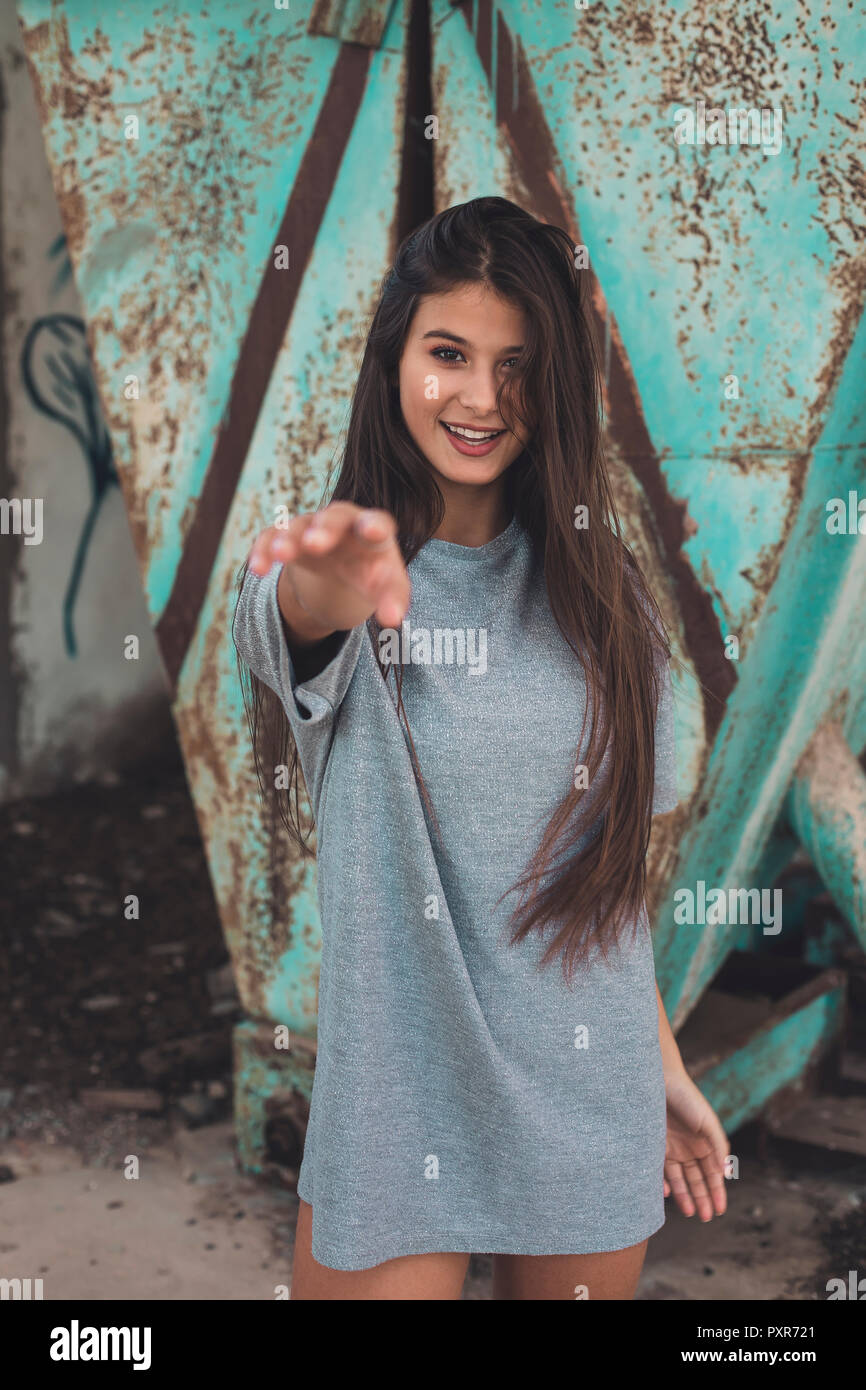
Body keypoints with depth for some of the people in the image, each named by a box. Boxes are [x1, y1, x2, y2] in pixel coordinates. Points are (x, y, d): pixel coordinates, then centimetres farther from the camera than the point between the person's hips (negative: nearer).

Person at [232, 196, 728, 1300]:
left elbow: (609, 869, 10)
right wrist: (342, 582, -57)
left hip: (588, 1101, 3)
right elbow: (305, 616, -34)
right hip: (394, 1106, -3)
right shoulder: (322, 568, -8)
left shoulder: (598, 591, 3)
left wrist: (667, 1073, 11)